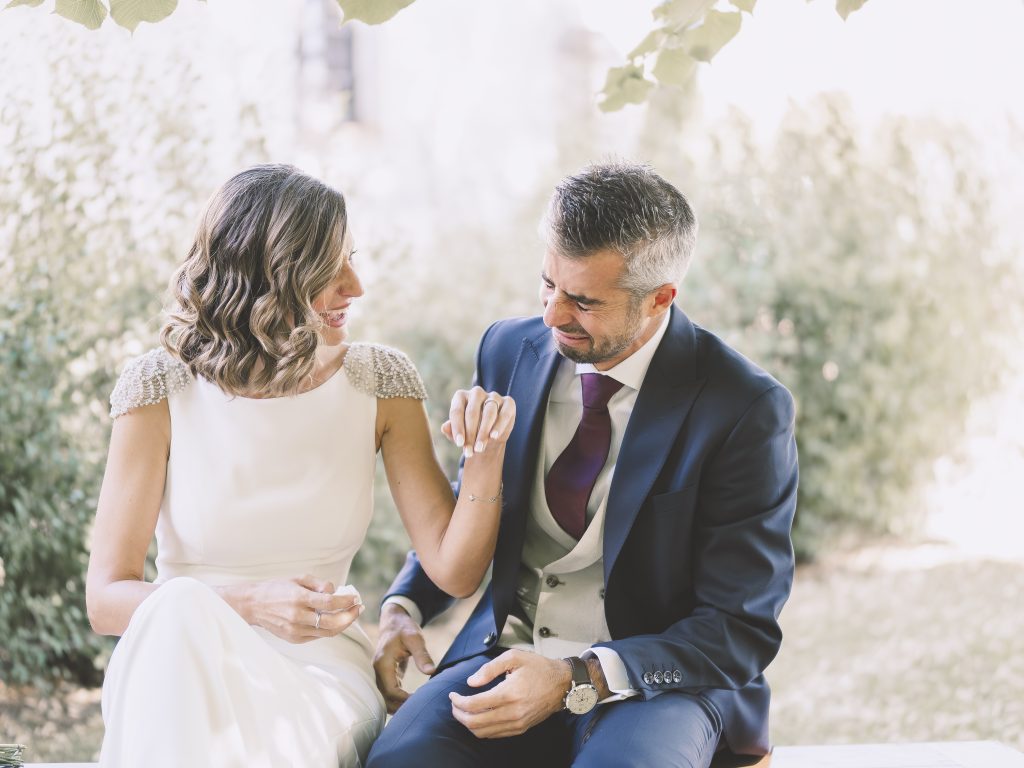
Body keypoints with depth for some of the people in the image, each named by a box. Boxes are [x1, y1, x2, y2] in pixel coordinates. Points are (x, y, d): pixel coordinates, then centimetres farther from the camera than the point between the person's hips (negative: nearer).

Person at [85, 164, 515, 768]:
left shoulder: (379, 383, 2)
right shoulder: (162, 389, -6)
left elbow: (455, 571, -1)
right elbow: (106, 595, -7)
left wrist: (487, 459, -19)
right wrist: (249, 604, -23)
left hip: (319, 671, -1)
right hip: (181, 670, 2)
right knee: (179, 607, -34)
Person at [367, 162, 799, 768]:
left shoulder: (746, 409, -11)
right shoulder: (510, 350, 6)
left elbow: (743, 630, -10)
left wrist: (576, 679, -22)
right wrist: (403, 606, 1)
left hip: (657, 677, -4)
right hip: (506, 651, 4)